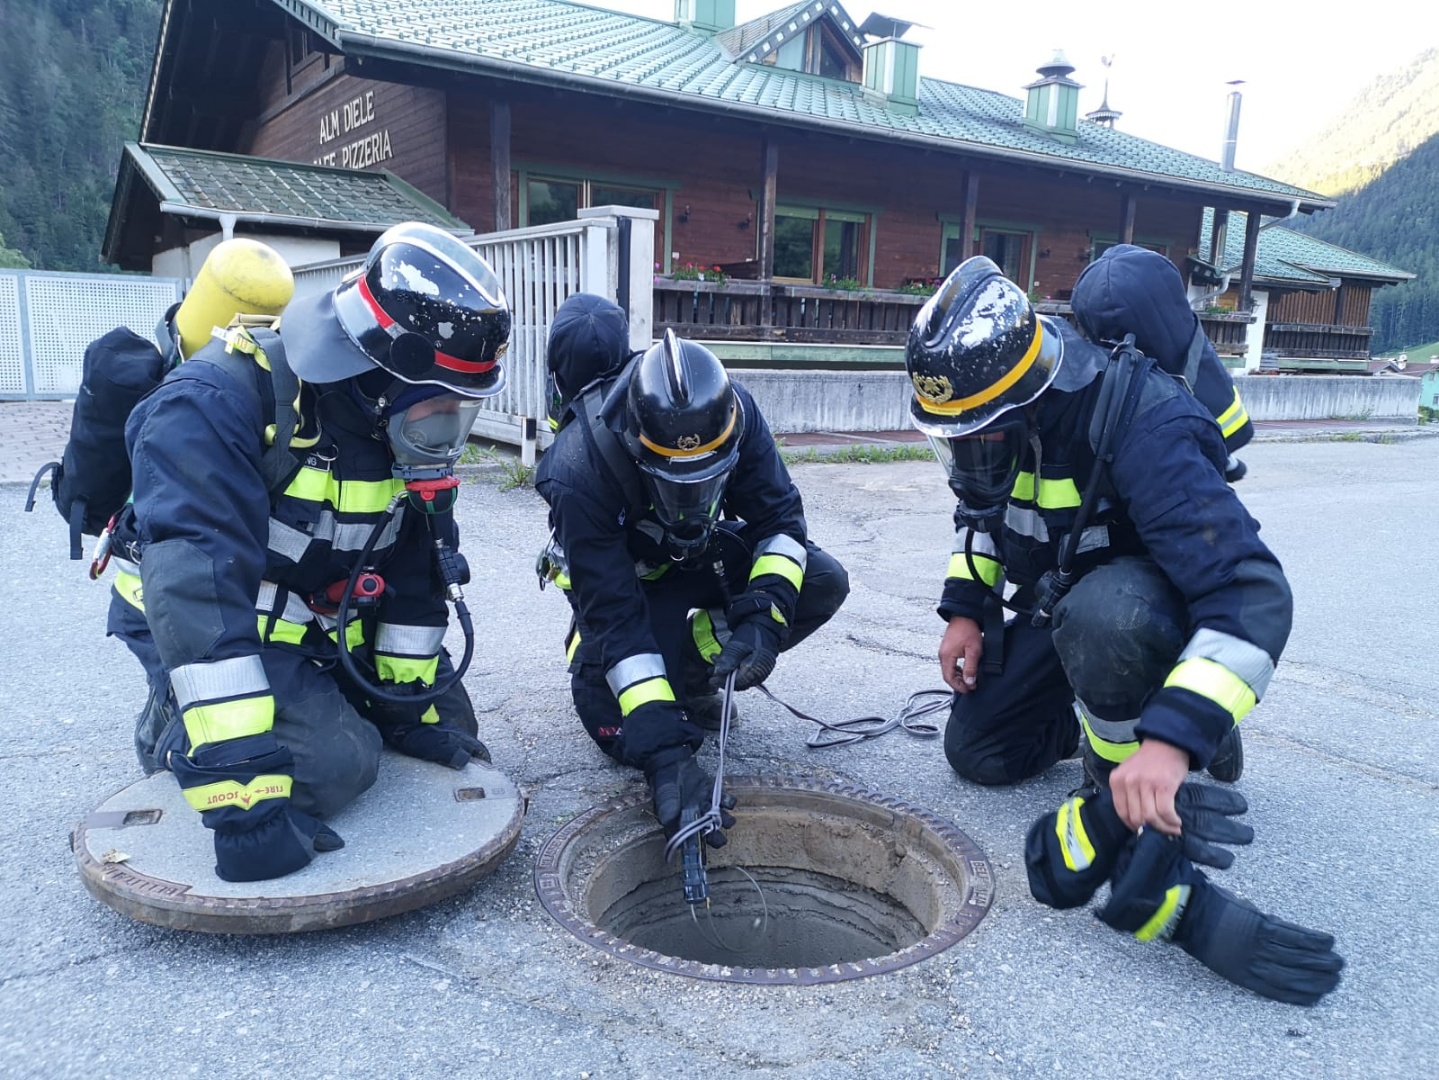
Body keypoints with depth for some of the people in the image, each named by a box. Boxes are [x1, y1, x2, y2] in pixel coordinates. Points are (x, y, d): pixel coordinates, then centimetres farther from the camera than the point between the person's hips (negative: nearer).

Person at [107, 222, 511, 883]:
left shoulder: (402, 424, -10)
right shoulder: (217, 403, -33)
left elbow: (418, 567, -2)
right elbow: (195, 590, -40)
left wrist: (415, 707, -3)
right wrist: (241, 793, -43)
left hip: (319, 626, 6)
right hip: (191, 621, -6)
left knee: (444, 720, 6)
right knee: (334, 761, -23)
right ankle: (173, 728, 3)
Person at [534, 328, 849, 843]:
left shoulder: (734, 414, -28)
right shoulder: (580, 471, -37)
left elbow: (779, 517, -18)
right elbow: (616, 618, -37)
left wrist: (765, 616, -37)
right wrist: (666, 753, -42)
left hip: (702, 559, 4)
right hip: (621, 580, -3)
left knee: (822, 582, -20)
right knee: (624, 731, -23)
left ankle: (694, 675, -1)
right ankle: (588, 650, 11)